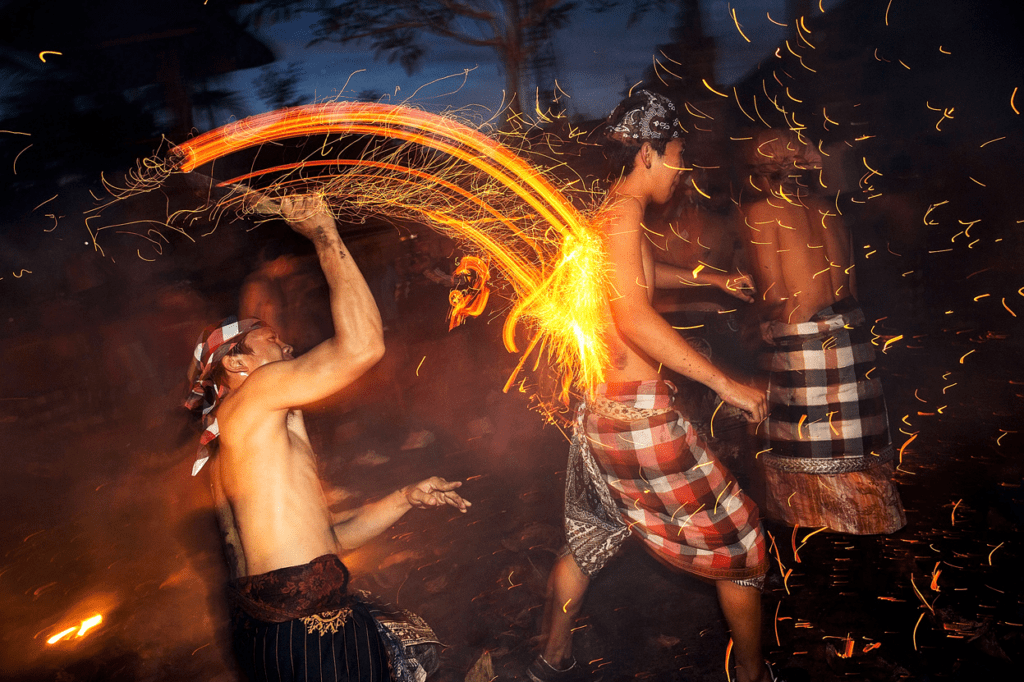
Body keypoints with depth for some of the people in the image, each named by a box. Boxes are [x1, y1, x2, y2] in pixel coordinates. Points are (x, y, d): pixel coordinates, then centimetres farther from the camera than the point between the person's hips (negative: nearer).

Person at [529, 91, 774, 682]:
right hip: (638, 409, -10)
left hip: (601, 406, 10)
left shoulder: (609, 216, 15)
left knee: (589, 541, 22)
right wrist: (725, 382, -24)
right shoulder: (623, 213, -15)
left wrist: (711, 279, 39)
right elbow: (635, 318, -27)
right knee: (739, 539, 8)